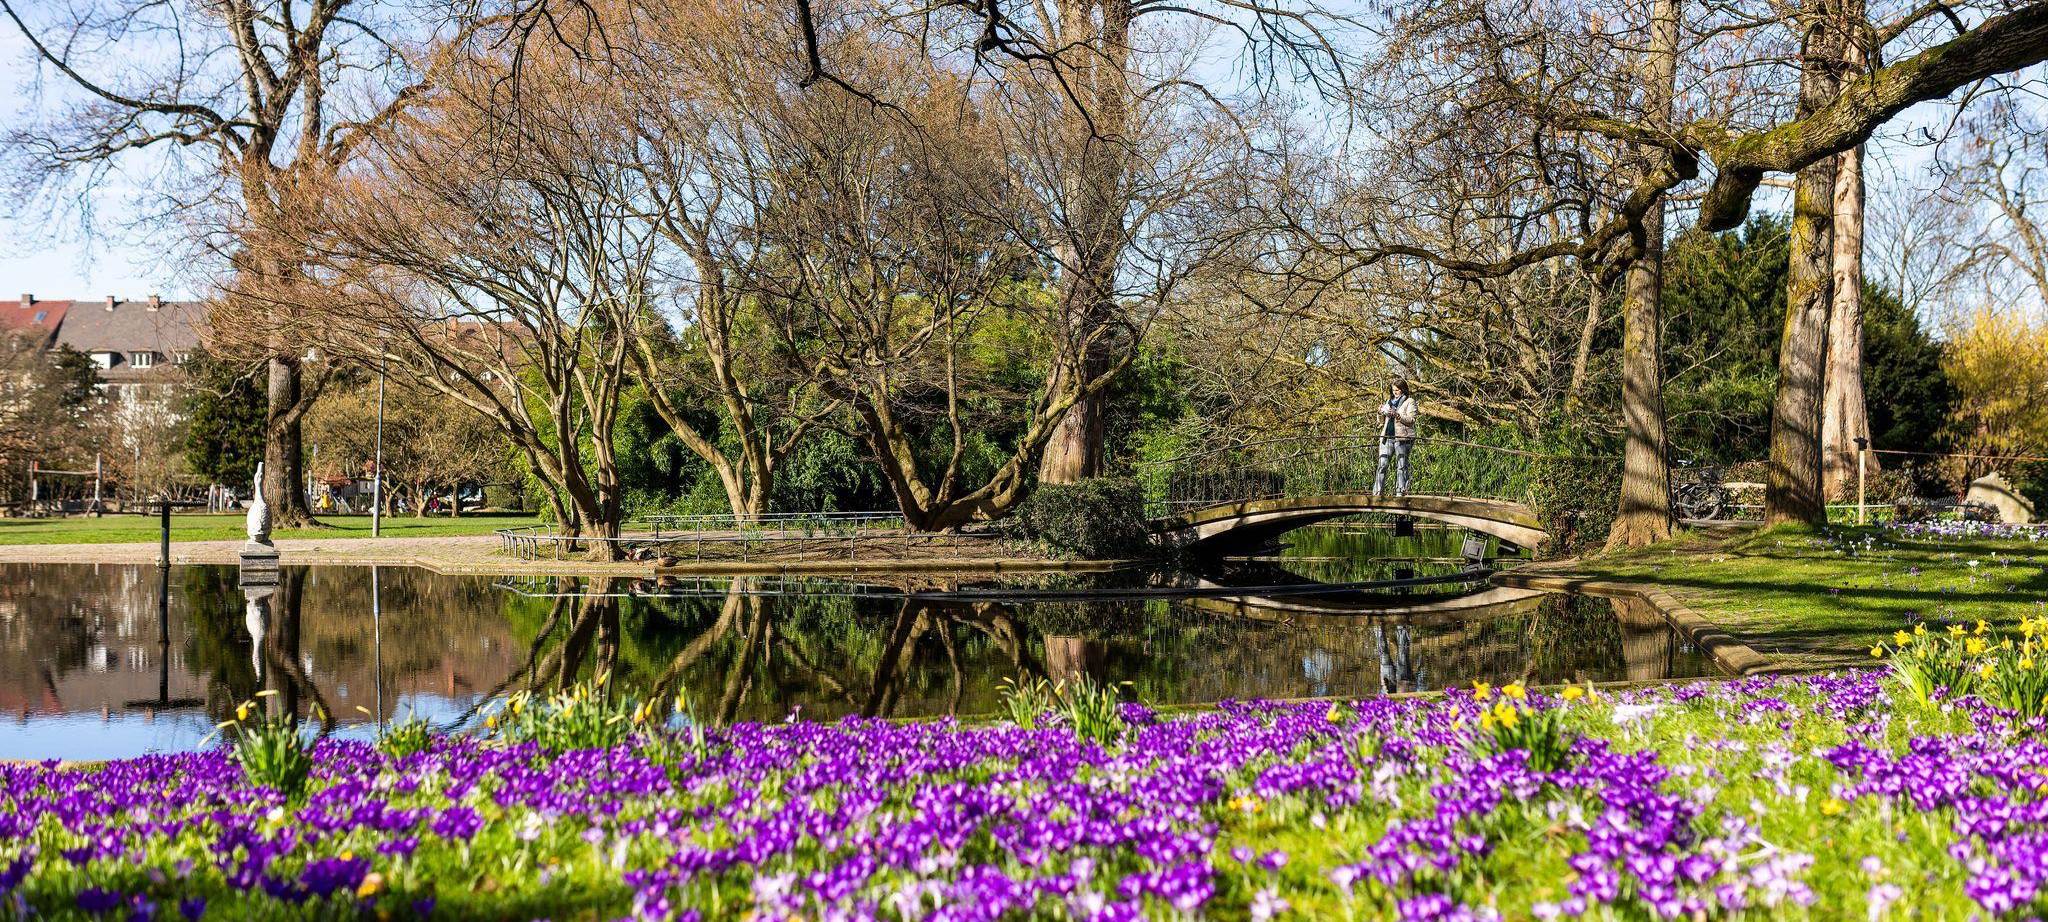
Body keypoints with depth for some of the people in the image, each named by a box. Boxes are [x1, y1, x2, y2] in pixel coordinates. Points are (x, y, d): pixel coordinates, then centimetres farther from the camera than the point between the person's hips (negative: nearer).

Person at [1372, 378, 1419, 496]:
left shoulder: (1409, 402, 4)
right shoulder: (1389, 401, 21)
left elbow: (1411, 420, -9)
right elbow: (1382, 422, 23)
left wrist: (1397, 415, -20)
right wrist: (1381, 413, 1)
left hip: (1402, 438, -5)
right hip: (1387, 436, 5)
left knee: (1401, 466, -4)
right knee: (1382, 464, -4)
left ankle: (1401, 491, -2)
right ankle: (1378, 492, -6)